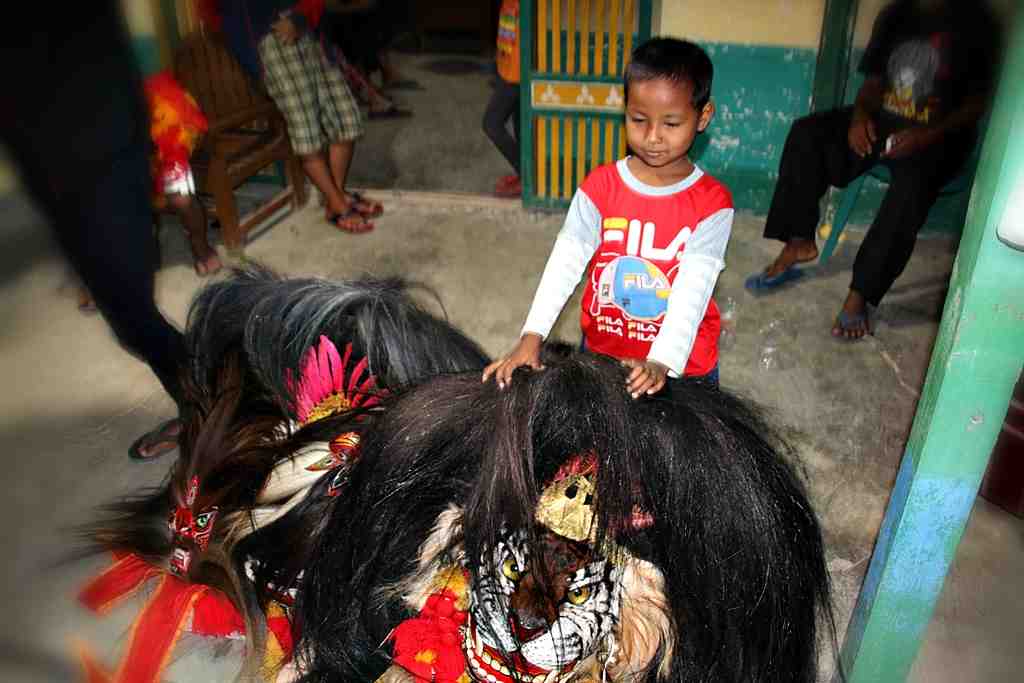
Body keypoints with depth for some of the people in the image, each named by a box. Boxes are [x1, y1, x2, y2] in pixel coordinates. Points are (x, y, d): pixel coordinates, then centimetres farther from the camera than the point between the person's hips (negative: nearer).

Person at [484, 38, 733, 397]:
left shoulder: (712, 203, -13)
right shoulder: (600, 187, -9)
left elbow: (693, 290, -22)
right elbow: (565, 262, -16)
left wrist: (662, 362, -35)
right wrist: (531, 337, -27)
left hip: (682, 362, -1)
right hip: (601, 353, 2)